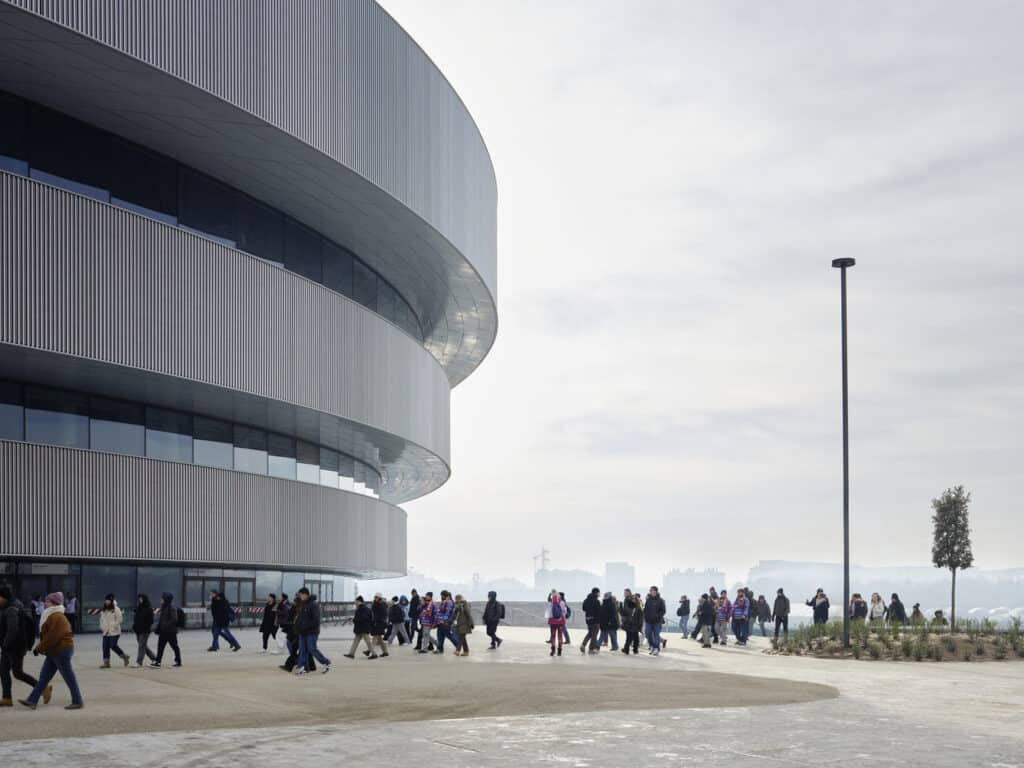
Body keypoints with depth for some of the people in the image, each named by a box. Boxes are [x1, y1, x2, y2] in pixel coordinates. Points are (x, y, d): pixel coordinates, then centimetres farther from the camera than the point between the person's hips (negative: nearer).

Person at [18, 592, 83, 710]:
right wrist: (40, 647, 7)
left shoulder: (57, 617, -19)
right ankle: (32, 700, 11)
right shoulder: (51, 616, 15)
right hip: (54, 652, 11)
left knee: (69, 677, -2)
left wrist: (39, 648, -17)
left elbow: (52, 637, -24)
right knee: (43, 677, 10)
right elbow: (46, 635, 19)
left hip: (61, 651, -11)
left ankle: (77, 702, 5)